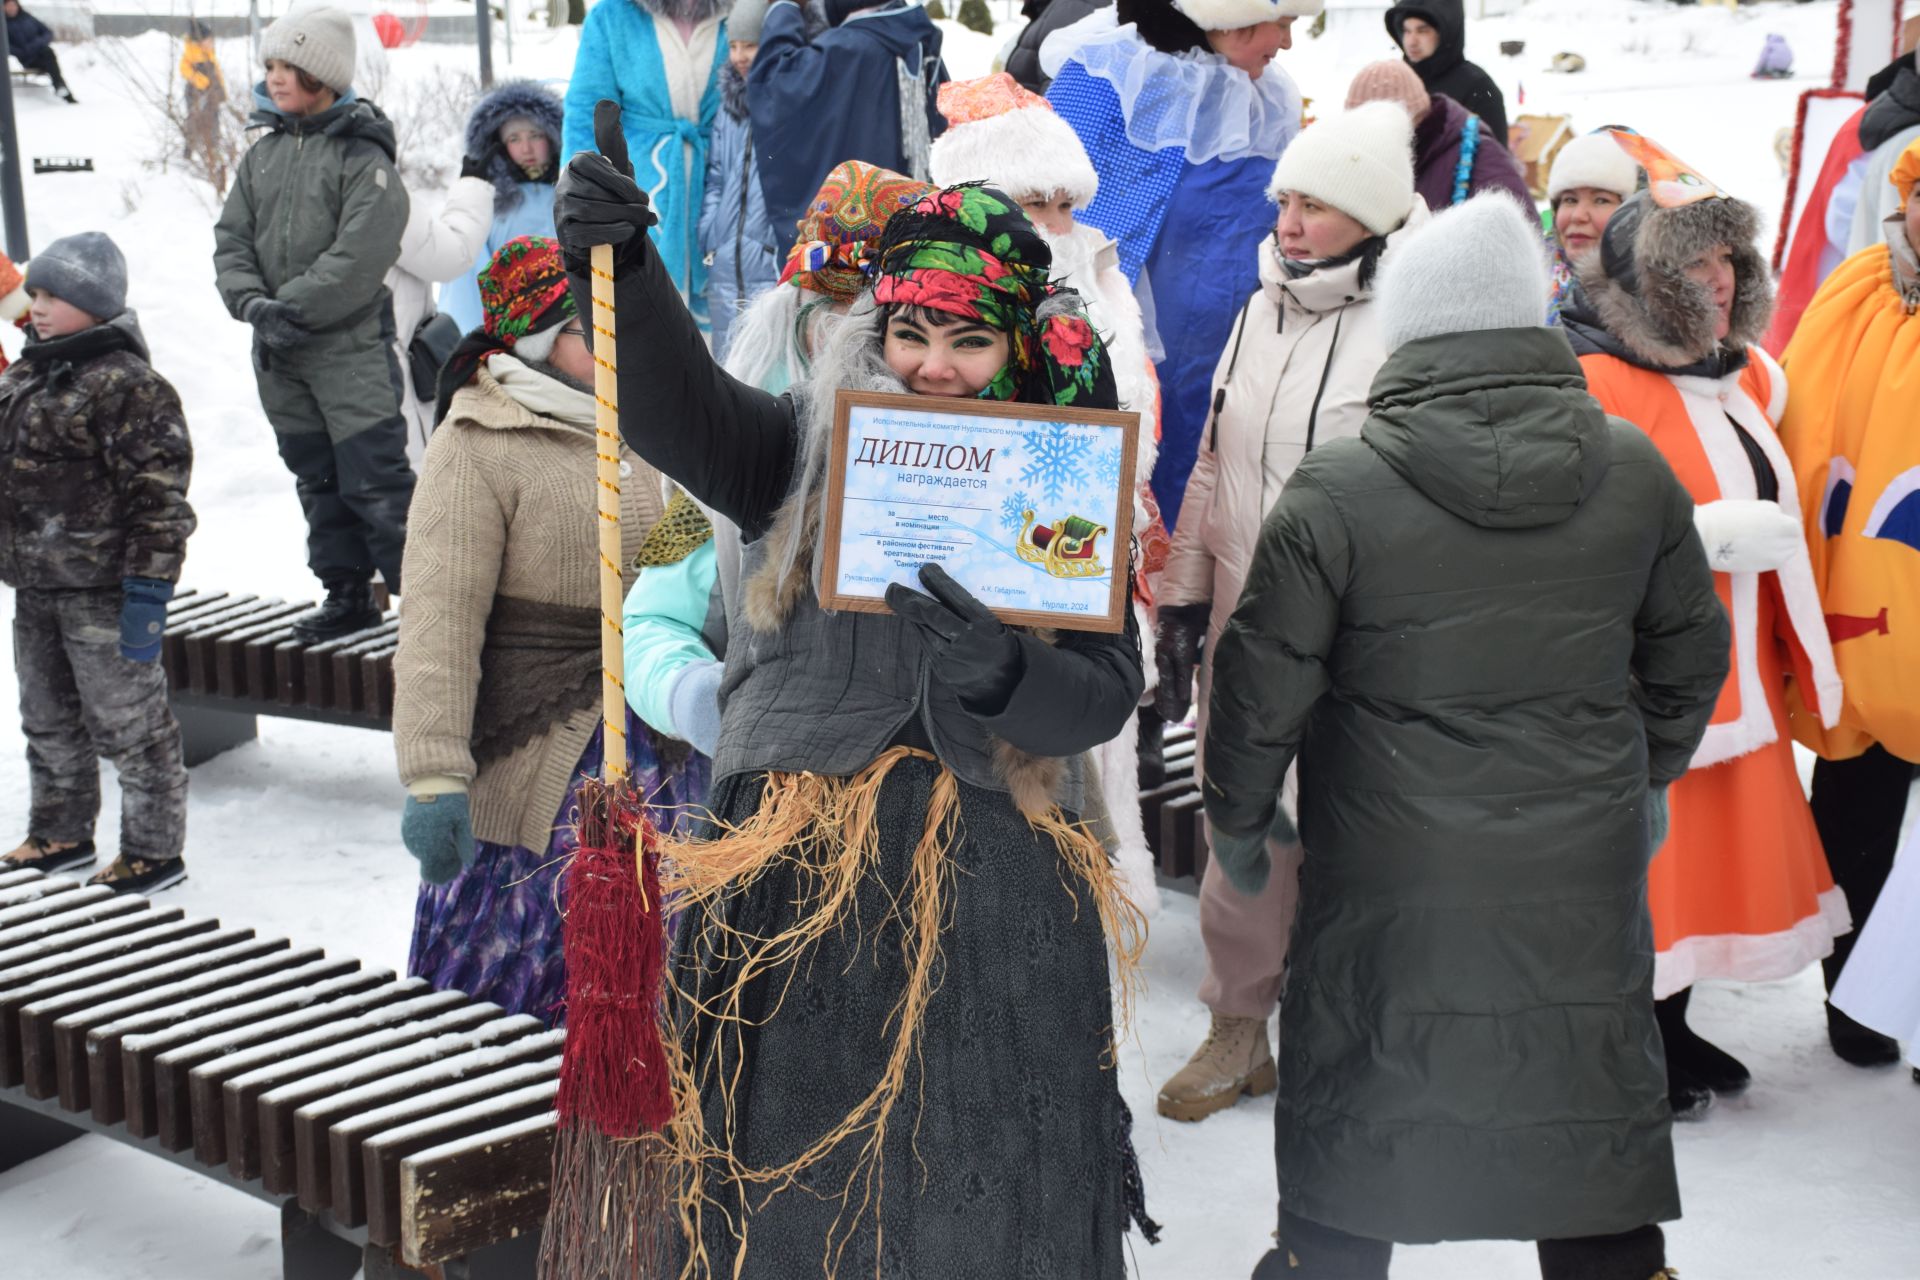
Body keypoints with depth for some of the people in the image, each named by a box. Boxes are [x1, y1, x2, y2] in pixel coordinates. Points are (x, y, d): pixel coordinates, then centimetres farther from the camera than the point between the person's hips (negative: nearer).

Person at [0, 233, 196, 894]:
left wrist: (148, 591, -23)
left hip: (101, 592, -9)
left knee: (129, 725, 1)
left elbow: (159, 497, -20)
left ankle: (153, 851, 13)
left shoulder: (130, 389, -17)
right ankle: (61, 835, 36)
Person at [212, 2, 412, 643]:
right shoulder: (263, 154, 12)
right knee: (316, 480, 14)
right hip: (279, 352, 7)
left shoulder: (363, 154, -8)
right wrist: (253, 304, -10)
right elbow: (231, 240, 8)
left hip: (351, 348, -7)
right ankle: (347, 594, 24)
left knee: (375, 479, -9)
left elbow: (361, 254, -17)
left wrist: (293, 307, -17)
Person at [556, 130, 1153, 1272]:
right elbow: (680, 409, -16)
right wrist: (620, 267, -32)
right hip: (801, 872, 0)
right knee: (800, 1181, 9)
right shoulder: (811, 447, 3)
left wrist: (998, 672, -24)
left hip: (991, 884, 0)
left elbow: (1108, 691, -5)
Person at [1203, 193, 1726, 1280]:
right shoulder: (1635, 471, -2)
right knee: (1598, 1109, 17)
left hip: (1390, 880, -2)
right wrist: (1652, 776, 26)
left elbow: (1263, 678, -8)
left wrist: (1239, 817, 9)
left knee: (1350, 1128, 13)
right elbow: (1691, 652, 10)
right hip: (1588, 868, 3)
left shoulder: (1336, 493, -13)